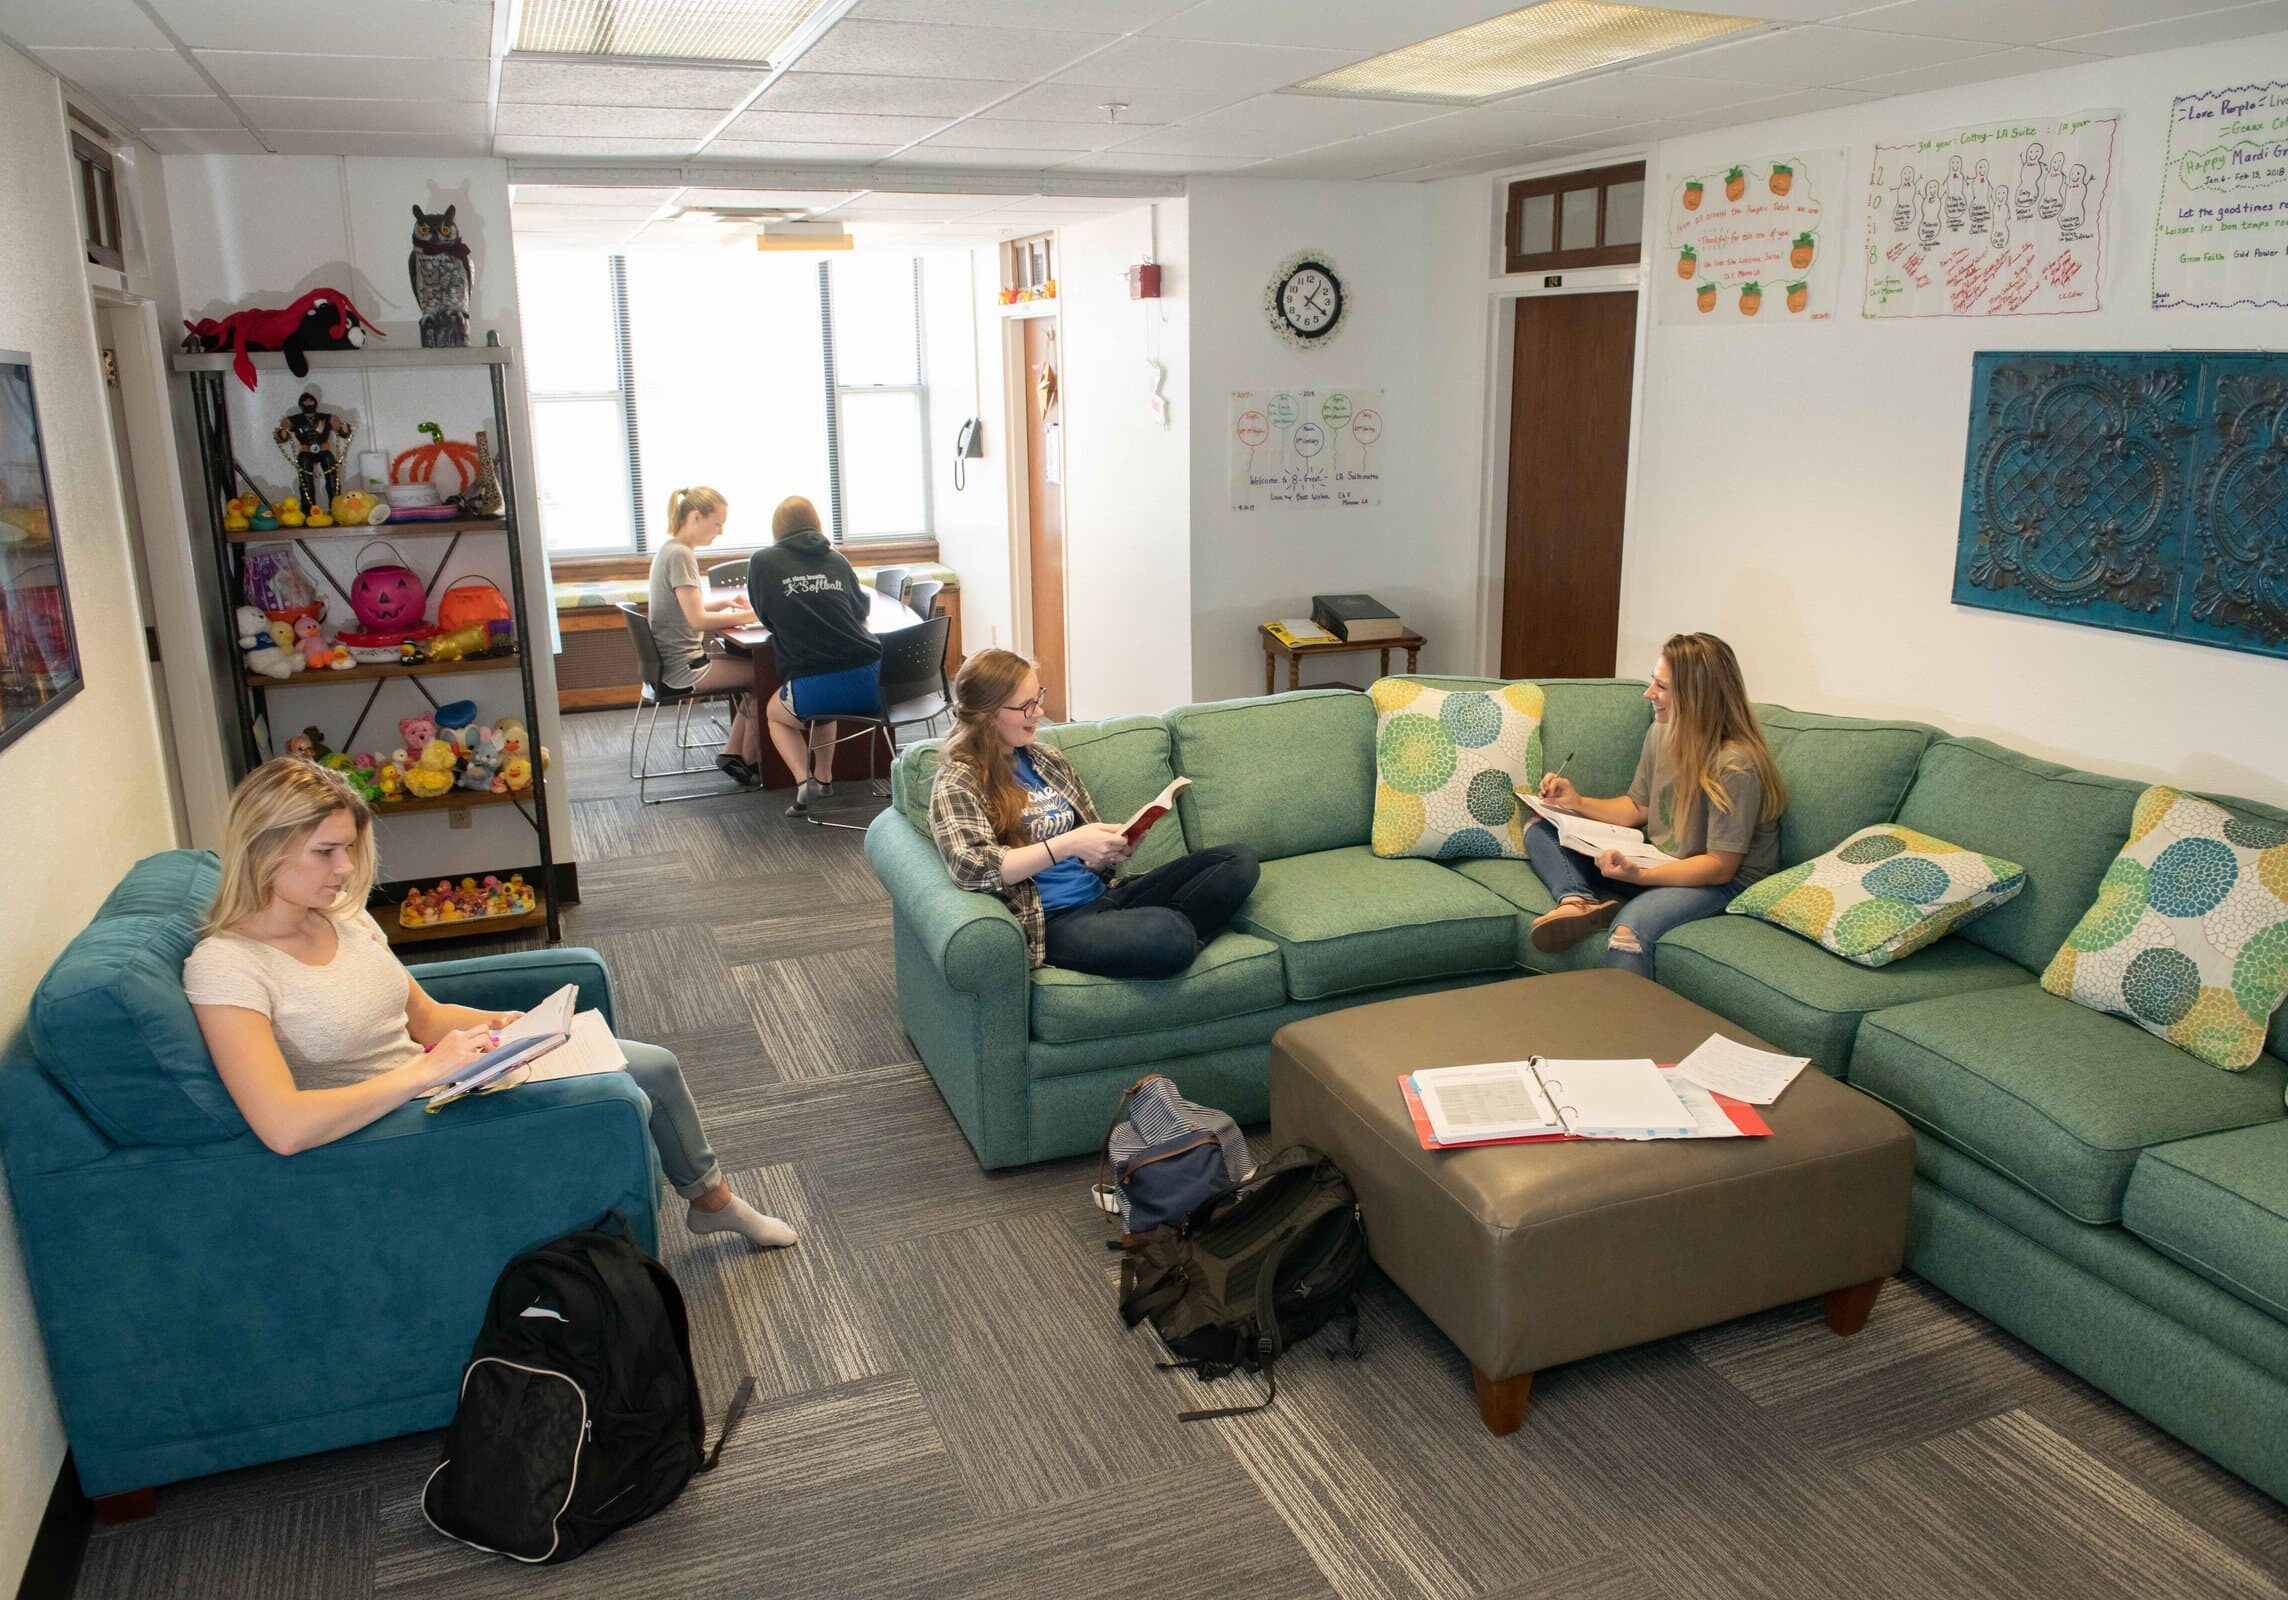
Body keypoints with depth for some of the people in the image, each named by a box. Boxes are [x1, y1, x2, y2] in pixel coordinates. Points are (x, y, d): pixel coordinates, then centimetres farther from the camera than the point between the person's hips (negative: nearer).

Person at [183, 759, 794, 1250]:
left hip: (431, 1073, 8)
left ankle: (711, 1197, 30)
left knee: (655, 1067, 4)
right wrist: (425, 1070, -32)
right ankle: (708, 1199, 19)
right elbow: (284, 1127, -34)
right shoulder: (224, 967, -23)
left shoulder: (343, 917, 1)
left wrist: (501, 1025, -8)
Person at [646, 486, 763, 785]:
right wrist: (747, 616, -12)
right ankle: (749, 759, 6)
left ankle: (733, 753, 10)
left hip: (677, 660, 10)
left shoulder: (672, 550, 12)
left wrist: (724, 603, 7)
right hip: (683, 667, -10)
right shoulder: (680, 555, -18)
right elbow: (697, 620, -22)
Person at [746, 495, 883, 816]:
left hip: (814, 688, -4)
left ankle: (804, 781, 7)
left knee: (775, 714, 30)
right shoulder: (836, 558, 13)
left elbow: (764, 614, 18)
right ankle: (824, 778, 36)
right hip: (870, 682, 4)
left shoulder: (763, 561, 5)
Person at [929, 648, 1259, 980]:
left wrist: (1109, 852, -2)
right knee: (1167, 935, -34)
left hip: (1103, 896, 7)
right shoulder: (958, 782, -4)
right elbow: (970, 866, -21)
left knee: (1239, 860, -5)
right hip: (1051, 923, -7)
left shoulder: (1048, 759, 16)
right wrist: (1068, 844, -25)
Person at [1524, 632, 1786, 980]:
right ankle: (1578, 901, -26)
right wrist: (1578, 803, 0)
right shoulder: (1661, 733, 0)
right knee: (1540, 832, 1)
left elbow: (1720, 867, -22)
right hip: (1660, 862, 9)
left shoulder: (1736, 764, -23)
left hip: (1726, 883, -9)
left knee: (1630, 925, -40)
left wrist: (1638, 875, -32)